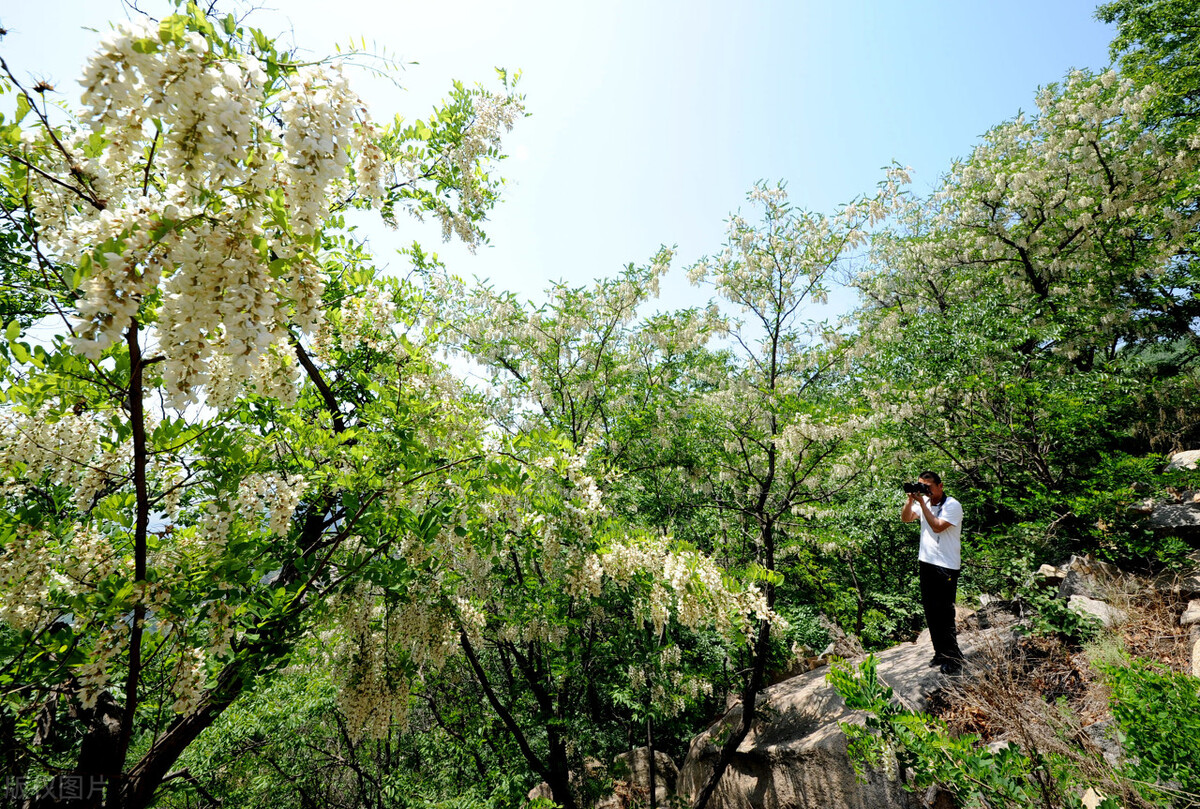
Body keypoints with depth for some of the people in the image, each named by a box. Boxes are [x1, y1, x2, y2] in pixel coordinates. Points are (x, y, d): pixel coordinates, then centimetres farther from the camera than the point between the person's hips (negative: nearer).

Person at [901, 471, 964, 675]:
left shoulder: (952, 505, -11)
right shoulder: (923, 502, 9)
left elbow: (937, 526, -21)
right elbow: (905, 518, 6)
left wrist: (922, 503, -19)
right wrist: (911, 500, -7)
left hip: (946, 566, -7)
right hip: (926, 562, 7)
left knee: (944, 612, -3)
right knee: (930, 611, 13)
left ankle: (953, 658, 9)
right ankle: (940, 653, 25)